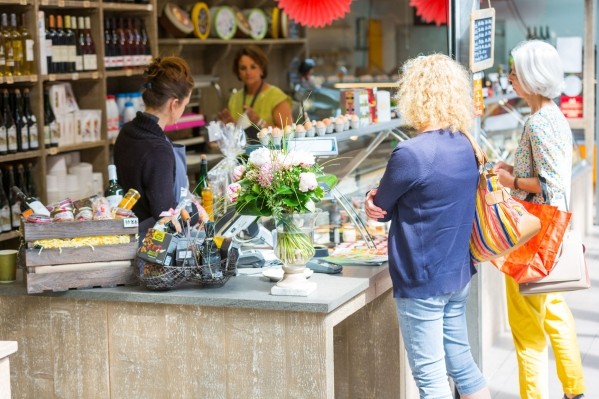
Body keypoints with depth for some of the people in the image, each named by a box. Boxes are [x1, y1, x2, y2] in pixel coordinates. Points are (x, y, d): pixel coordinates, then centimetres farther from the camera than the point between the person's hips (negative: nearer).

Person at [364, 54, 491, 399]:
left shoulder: (410, 154, -22)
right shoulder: (465, 147, 3)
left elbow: (380, 208, -8)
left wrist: (375, 200, 11)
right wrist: (384, 201, -3)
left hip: (422, 281, -8)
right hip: (459, 275, 8)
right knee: (462, 363, 19)